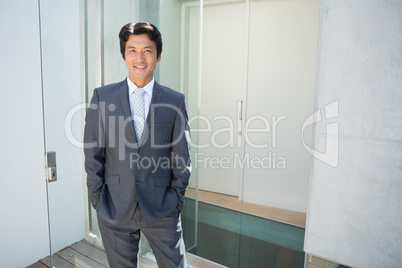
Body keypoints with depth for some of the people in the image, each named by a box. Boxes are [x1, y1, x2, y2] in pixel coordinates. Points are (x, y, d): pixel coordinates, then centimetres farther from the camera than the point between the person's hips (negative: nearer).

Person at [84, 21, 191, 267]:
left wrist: (176, 199, -1)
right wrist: (97, 199, -1)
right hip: (114, 208, 1)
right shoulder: (102, 97, -2)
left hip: (161, 209, 0)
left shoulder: (175, 101, -3)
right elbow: (93, 154, 1)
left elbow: (181, 157, 1)